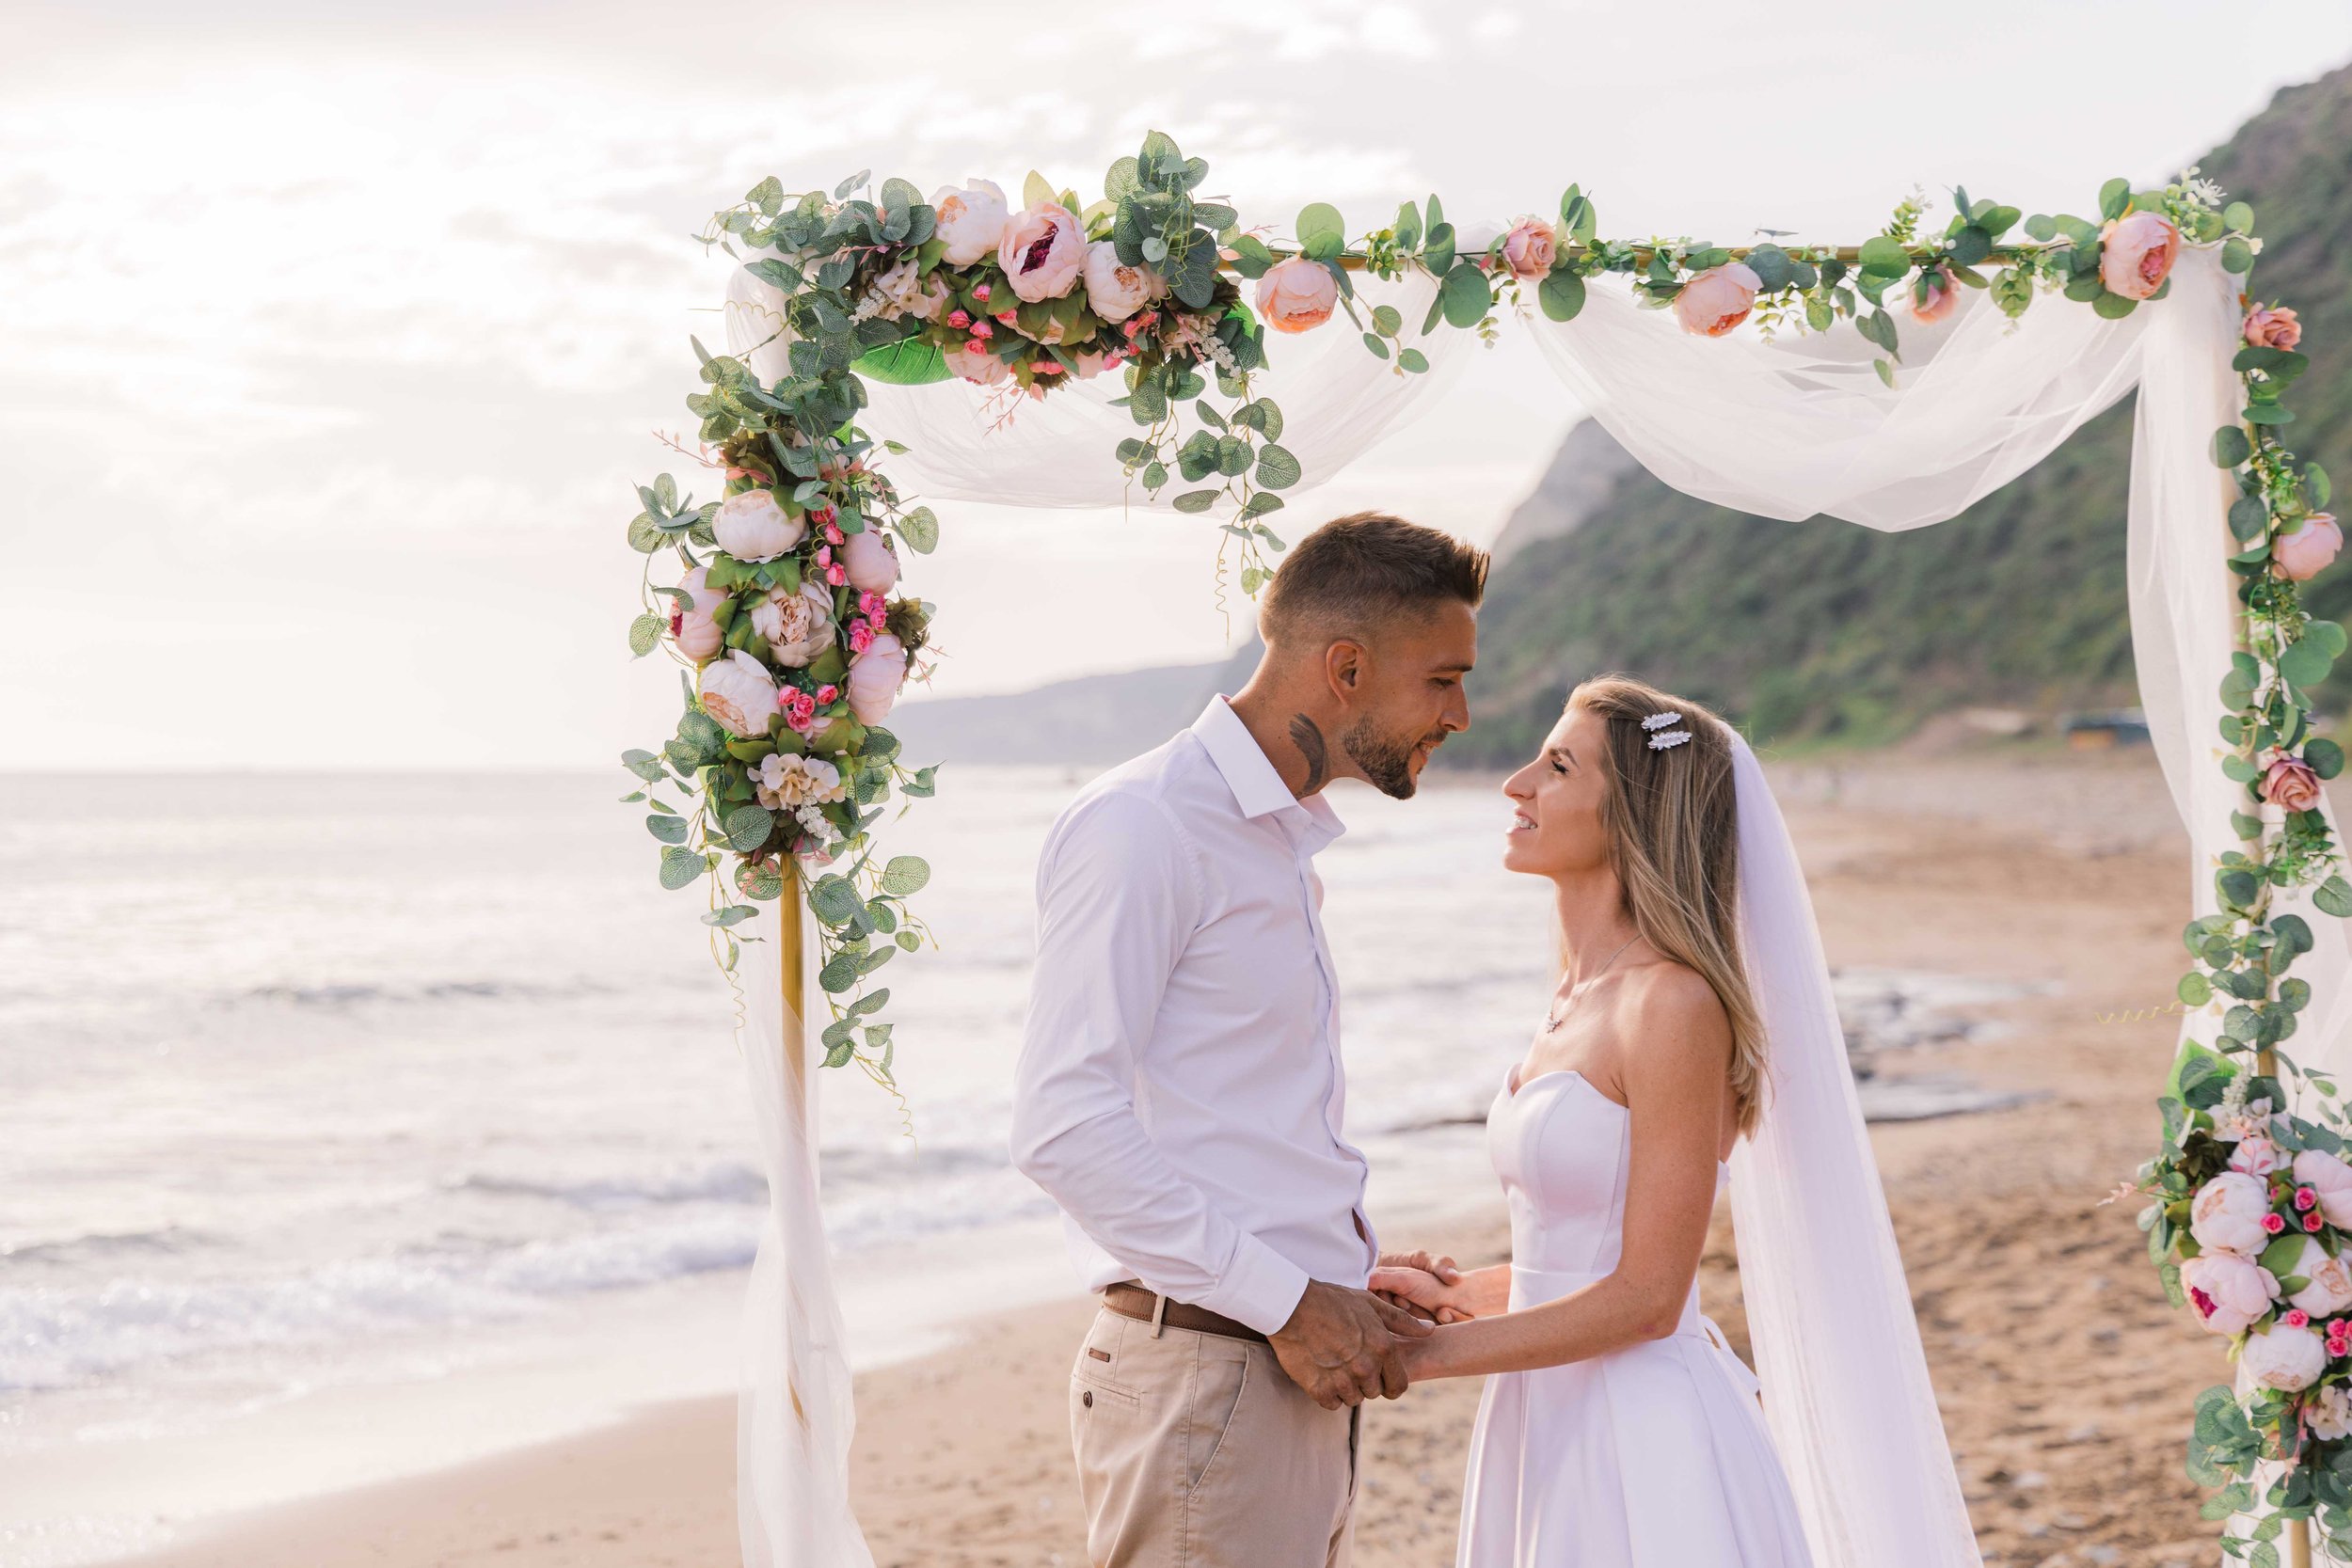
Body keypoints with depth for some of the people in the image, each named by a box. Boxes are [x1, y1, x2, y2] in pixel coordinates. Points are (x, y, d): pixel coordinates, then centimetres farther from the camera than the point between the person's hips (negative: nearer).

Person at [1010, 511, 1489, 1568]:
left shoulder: (1289, 845, 18)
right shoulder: (1142, 827, -11)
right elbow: (1062, 1129, -20)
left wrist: (1349, 1291, 10)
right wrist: (1287, 1302, -18)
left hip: (1305, 1372, 9)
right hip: (1203, 1380, -9)